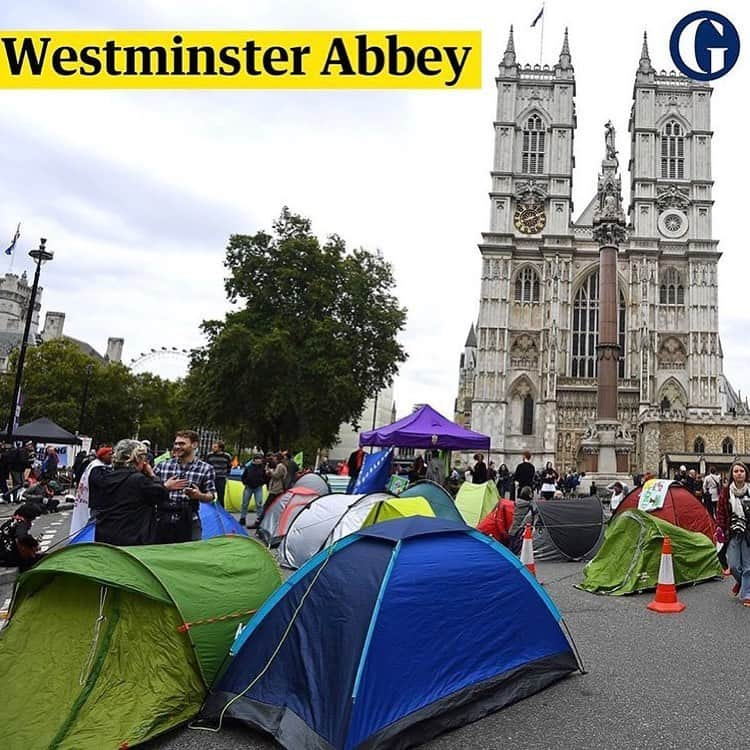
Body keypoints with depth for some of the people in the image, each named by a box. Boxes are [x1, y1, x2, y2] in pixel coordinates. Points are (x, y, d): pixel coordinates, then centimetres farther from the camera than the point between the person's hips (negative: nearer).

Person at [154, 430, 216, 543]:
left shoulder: (205, 469, 1)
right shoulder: (162, 466, 5)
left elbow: (210, 497, 5)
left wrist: (199, 495, -15)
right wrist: (165, 487, -8)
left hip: (189, 521, -1)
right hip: (163, 520, 2)